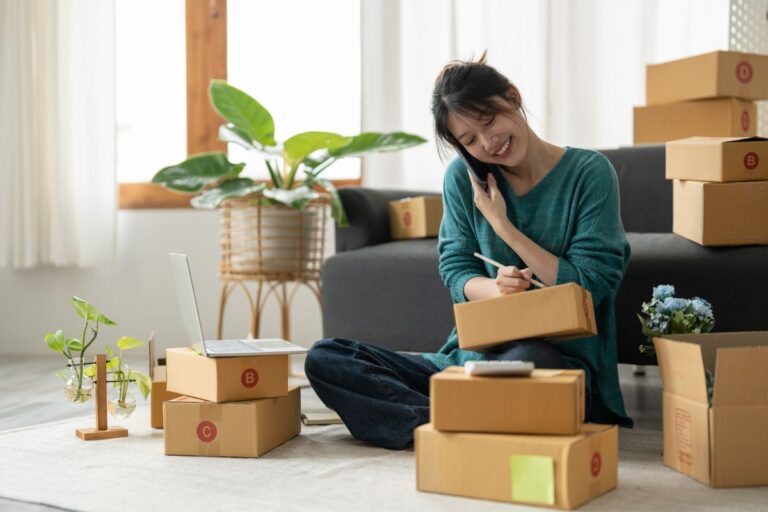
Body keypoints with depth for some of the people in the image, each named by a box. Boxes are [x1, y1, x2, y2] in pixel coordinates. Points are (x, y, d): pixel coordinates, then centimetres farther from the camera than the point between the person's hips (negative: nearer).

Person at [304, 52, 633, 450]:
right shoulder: (463, 178, 7)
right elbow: (456, 271, 6)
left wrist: (501, 223, -10)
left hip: (564, 359, -5)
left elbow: (590, 287, -7)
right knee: (324, 359, -12)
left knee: (526, 359, -44)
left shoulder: (589, 173, -4)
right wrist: (495, 288, -19)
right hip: (472, 354, 5)